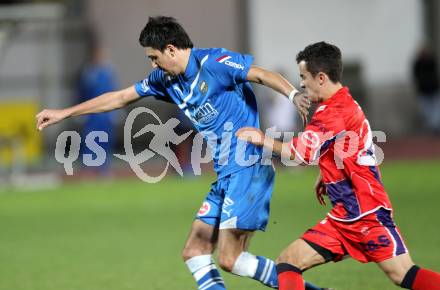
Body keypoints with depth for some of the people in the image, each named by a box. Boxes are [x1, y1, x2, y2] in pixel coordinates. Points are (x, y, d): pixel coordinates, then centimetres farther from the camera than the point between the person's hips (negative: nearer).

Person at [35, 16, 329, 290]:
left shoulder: (214, 62, -11)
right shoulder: (165, 79, 13)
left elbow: (263, 75, -19)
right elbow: (120, 98, 22)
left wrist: (294, 94, -39)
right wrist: (63, 113, 27)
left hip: (247, 169, -9)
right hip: (226, 175, 9)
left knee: (231, 259, -16)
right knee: (194, 253, 5)